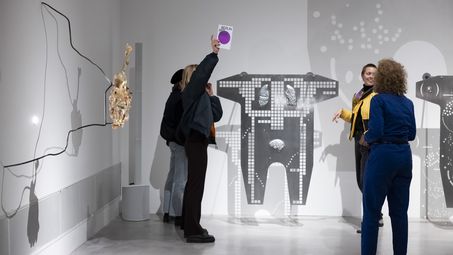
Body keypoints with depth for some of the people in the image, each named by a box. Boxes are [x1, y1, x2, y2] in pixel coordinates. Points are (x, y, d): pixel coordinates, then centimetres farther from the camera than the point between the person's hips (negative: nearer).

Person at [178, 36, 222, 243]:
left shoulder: (200, 95, 21)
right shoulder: (191, 90, -5)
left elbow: (216, 115, 21)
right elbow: (203, 71, -23)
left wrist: (211, 95, 17)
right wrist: (214, 53, -24)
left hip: (198, 141, 10)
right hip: (196, 141, -10)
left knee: (193, 184, 12)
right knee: (196, 184, -12)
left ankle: (189, 226, 19)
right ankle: (193, 231, -11)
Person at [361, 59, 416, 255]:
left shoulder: (379, 100, -9)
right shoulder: (408, 102, 9)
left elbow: (376, 131, -17)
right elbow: (411, 134, 10)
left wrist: (366, 139, 2)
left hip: (383, 156, -6)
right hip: (404, 155, 6)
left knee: (371, 211, 1)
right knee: (399, 211, 11)